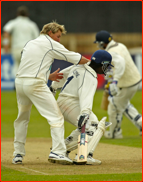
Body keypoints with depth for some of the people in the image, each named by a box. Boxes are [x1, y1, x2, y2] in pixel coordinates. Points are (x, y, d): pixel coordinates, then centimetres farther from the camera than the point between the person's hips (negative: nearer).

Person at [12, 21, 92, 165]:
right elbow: (77, 59, 3)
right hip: (35, 84, -7)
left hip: (19, 82, 7)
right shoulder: (51, 44, 2)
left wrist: (49, 76, 26)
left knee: (22, 118, 22)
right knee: (56, 117, -6)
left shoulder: (29, 44, 23)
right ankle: (57, 151, -20)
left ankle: (18, 154, 21)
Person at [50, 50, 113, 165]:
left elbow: (62, 74, 28)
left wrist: (54, 87, 45)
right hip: (71, 103, -10)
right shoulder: (90, 77, -16)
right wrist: (85, 112, -47)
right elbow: (86, 95, -33)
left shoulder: (79, 67, 13)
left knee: (83, 129, 19)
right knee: (94, 126, -18)